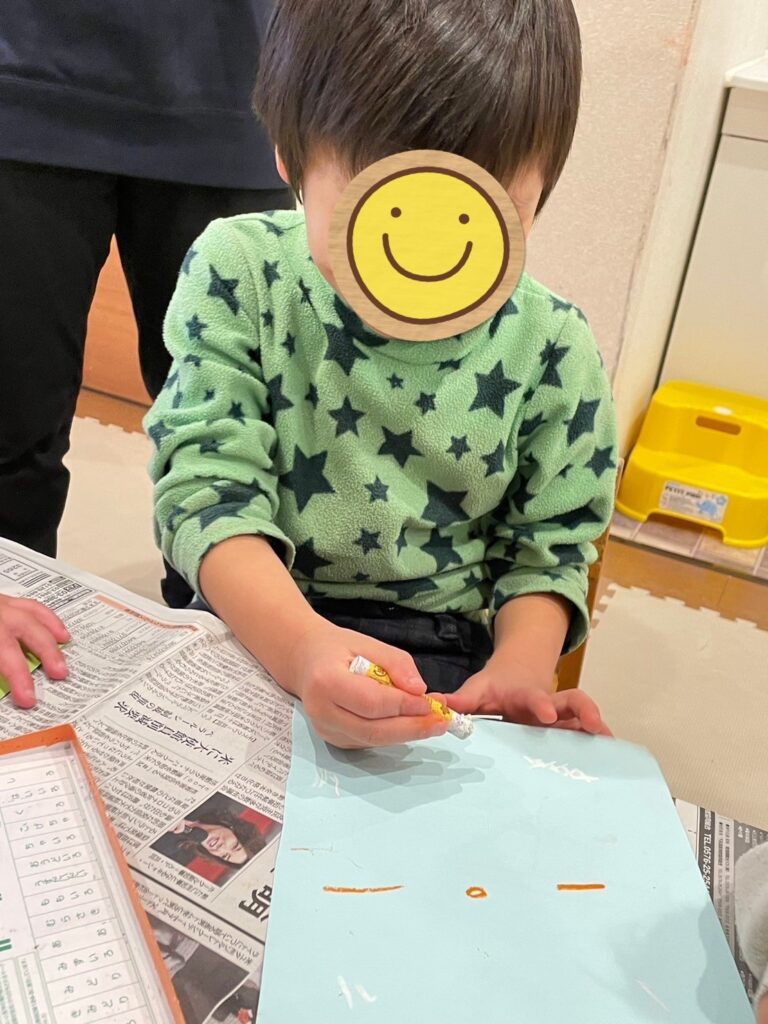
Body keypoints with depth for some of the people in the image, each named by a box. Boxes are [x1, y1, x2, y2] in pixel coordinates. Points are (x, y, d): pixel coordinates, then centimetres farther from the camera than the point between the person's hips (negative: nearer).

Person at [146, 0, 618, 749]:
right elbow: (208, 484, -15)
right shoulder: (239, 274, -11)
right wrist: (300, 644, -33)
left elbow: (548, 542, 3)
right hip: (250, 628, 1)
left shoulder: (549, 345, -6)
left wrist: (521, 665, -17)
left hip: (442, 659, 1)